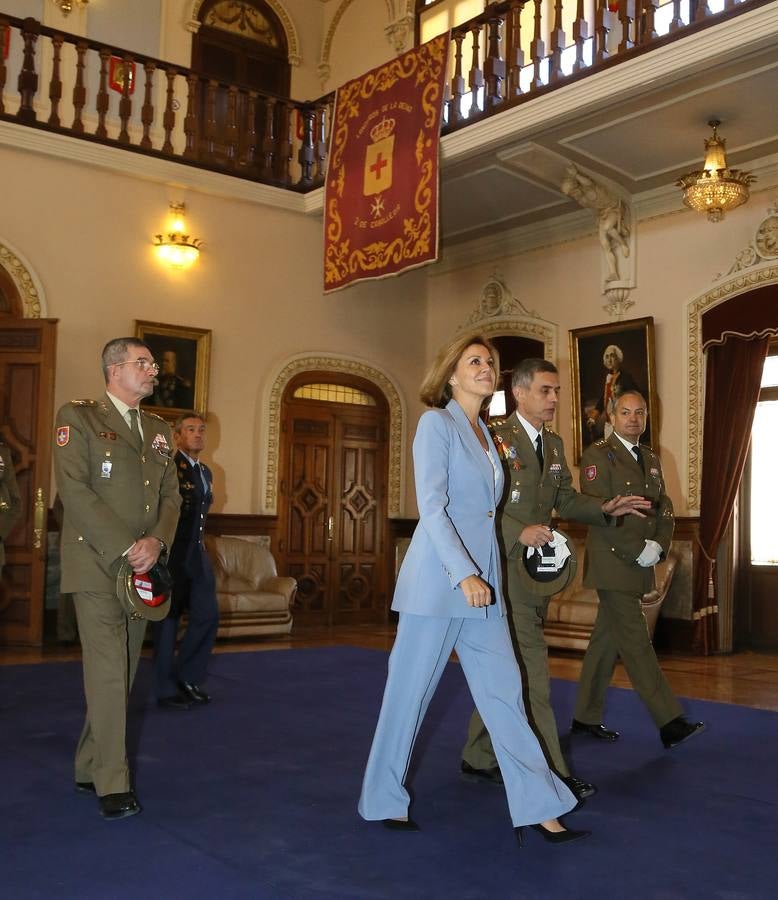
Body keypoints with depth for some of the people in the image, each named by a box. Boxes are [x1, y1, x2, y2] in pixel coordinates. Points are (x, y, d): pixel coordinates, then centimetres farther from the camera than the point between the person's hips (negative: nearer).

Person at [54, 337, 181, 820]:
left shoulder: (159, 430, 17)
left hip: (143, 569, 6)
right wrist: (125, 549, -16)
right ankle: (112, 782, 3)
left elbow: (171, 495, 13)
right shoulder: (78, 417, -2)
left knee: (123, 672, 9)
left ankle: (89, 767, 22)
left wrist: (156, 541, -7)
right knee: (108, 672, -6)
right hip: (98, 566, -6)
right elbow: (75, 490, -12)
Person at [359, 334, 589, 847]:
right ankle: (384, 801, 19)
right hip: (440, 581, -7)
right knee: (410, 692, 3)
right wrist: (463, 575, -22)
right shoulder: (436, 423, -6)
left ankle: (539, 808, 11)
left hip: (481, 584, 7)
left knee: (504, 691, 7)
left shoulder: (484, 434, 17)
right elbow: (432, 507, -15)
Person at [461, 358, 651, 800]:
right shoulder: (495, 439, -10)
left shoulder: (555, 444, 15)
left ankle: (478, 757, 25)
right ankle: (552, 772, -1)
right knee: (531, 667, -7)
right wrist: (520, 532, -28)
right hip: (505, 565, -8)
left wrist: (605, 508, 2)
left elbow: (566, 498, 18)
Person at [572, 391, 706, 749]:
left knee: (607, 640, 12)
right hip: (612, 565, -7)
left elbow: (664, 508, 15)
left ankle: (586, 716, 21)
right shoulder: (598, 455, -7)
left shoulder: (651, 459, 16)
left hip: (640, 566, 7)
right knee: (636, 642, -6)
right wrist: (638, 551, -15)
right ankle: (670, 722, -4)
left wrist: (658, 545, -3)